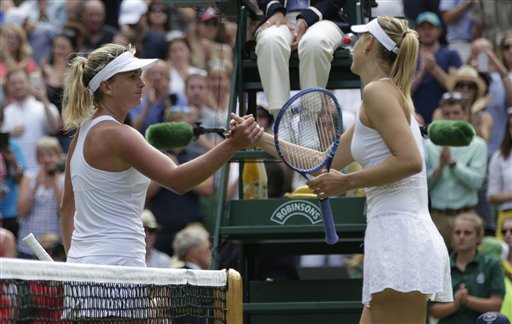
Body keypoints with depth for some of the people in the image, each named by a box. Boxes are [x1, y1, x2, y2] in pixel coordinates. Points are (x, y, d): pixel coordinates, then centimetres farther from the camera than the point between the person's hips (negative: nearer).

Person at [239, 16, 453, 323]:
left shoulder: (378, 90, -7)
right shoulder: (390, 94, 22)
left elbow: (410, 160, -19)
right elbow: (328, 163, 27)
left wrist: (348, 182, -12)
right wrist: (263, 140, 29)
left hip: (399, 237, -10)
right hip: (399, 238, 10)